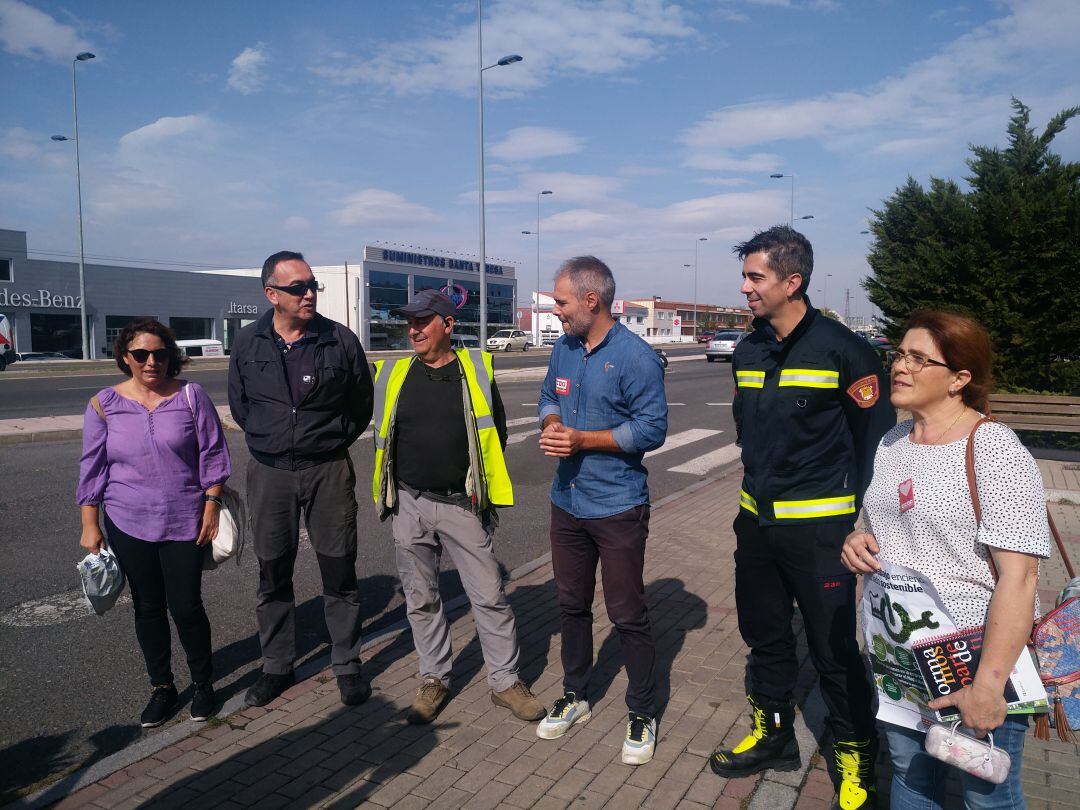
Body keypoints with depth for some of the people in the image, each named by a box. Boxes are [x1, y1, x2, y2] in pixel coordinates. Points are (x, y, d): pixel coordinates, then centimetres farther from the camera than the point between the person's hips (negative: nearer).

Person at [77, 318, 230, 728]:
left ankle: (203, 683, 22)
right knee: (148, 608, 12)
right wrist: (90, 526, 3)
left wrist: (211, 505, -6)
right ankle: (161, 687, 30)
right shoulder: (105, 404, 1)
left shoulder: (191, 396, -4)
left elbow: (213, 454, -2)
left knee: (186, 606, 0)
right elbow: (92, 468, 5)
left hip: (184, 523, -2)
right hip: (128, 524, 2)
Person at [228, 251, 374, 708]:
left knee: (339, 573, 5)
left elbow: (361, 404, 7)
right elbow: (239, 405, 15)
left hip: (328, 471, -2)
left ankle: (347, 666, 21)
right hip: (269, 473, 2)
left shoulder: (340, 340, -5)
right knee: (273, 576, 12)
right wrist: (268, 442, 10)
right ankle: (277, 667, 29)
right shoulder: (248, 343, 1)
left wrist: (333, 441, 6)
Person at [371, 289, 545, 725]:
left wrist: (477, 481, 4)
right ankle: (434, 680, 29)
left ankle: (505, 681, 21)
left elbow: (496, 431, 7)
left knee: (489, 595, 4)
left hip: (462, 505, -2)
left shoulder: (476, 369, -1)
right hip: (409, 505, 2)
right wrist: (395, 487, 9)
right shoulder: (394, 374, 4)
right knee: (421, 599, 12)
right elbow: (384, 435, 14)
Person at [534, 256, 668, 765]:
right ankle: (575, 695, 38)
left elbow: (652, 429, -18)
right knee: (572, 605, 19)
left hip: (618, 508, -6)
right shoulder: (563, 348, 5)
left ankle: (642, 714, 25)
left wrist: (581, 440, -20)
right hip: (566, 501, 7)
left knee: (627, 615, 5)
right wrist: (551, 425, -6)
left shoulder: (635, 357, -16)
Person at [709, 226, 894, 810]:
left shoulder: (841, 349, -12)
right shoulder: (748, 352, 6)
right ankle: (773, 734, 37)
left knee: (834, 650, 5)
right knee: (765, 635, 18)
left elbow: (874, 433, -6)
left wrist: (853, 510, -5)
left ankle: (854, 759, 27)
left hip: (819, 528, -6)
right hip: (757, 521, 6)